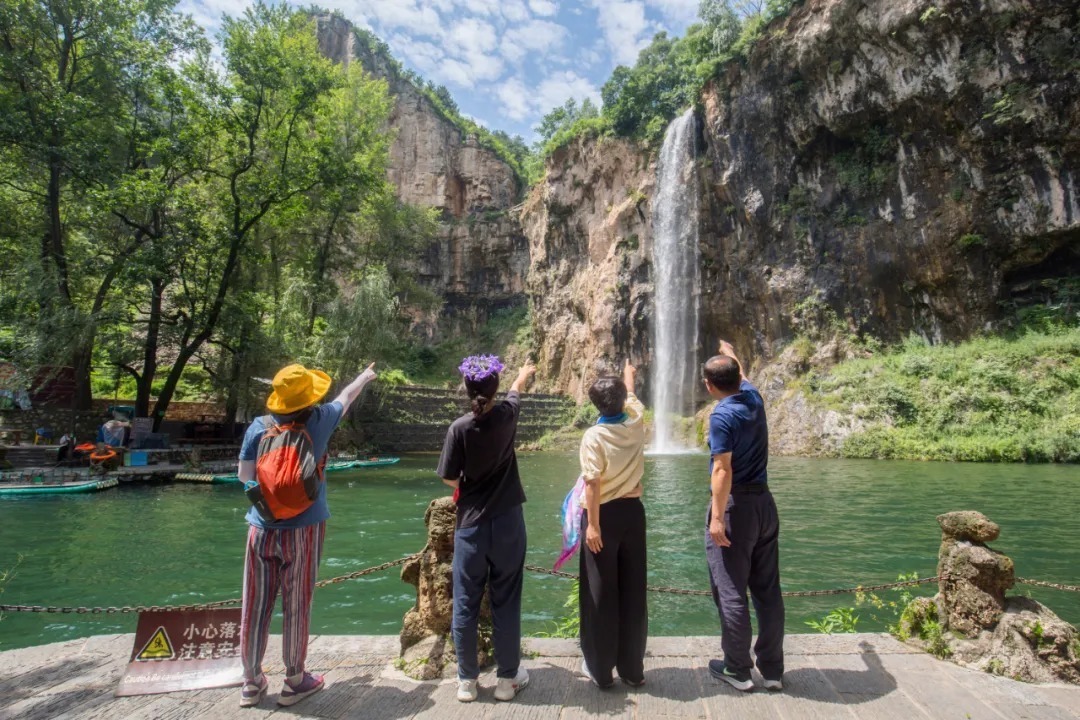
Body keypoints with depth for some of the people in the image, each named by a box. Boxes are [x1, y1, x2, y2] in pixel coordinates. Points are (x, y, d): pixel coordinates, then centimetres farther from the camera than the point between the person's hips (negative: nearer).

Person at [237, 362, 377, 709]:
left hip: (263, 528, 2)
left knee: (255, 606, 10)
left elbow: (245, 476, 1)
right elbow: (346, 396, 13)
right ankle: (294, 681, 20)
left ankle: (251, 682, 25)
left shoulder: (259, 427, -4)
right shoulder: (319, 420, -6)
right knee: (297, 606, 7)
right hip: (303, 528, -2)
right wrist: (365, 377, 31)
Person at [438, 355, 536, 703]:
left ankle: (466, 681, 20)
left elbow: (449, 478, -7)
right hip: (508, 522, 1)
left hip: (471, 524, -1)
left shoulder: (460, 427, -11)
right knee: (506, 603, 9)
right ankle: (508, 678, 19)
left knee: (465, 604, 10)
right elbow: (515, 393, 19)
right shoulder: (506, 415, -5)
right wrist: (523, 375, 40)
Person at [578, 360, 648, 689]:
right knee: (633, 592, 11)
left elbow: (593, 484, -19)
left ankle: (600, 669, 15)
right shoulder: (635, 425, -1)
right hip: (632, 512, 5)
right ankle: (633, 668, 21)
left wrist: (592, 525, -14)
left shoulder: (594, 436, -14)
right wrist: (629, 377, 41)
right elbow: (632, 397, 22)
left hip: (604, 515, -4)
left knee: (601, 593, 5)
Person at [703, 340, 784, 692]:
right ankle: (772, 669, 21)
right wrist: (730, 353, 48)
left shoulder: (722, 415, -15)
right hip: (764, 503, 8)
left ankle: (737, 670, 12)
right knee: (768, 590, 12)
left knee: (731, 592, 3)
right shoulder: (753, 397, 5)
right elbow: (741, 376, 29)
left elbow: (723, 470, -21)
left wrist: (717, 517, -20)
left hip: (736, 505, -7)